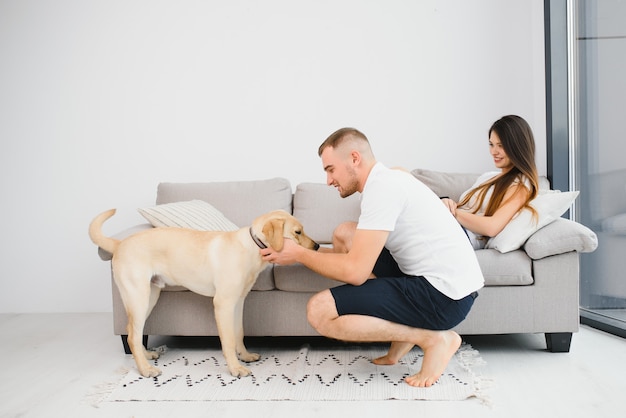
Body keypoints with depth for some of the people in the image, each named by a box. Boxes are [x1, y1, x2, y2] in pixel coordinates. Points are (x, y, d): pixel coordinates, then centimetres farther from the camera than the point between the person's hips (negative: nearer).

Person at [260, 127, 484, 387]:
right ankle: (404, 328, 12)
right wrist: (312, 251, 10)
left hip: (443, 296, -10)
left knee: (319, 311, -13)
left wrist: (299, 255, -7)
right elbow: (361, 255, 18)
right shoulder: (388, 179, 13)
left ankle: (433, 338, -4)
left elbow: (355, 272, -21)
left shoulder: (382, 187, -17)